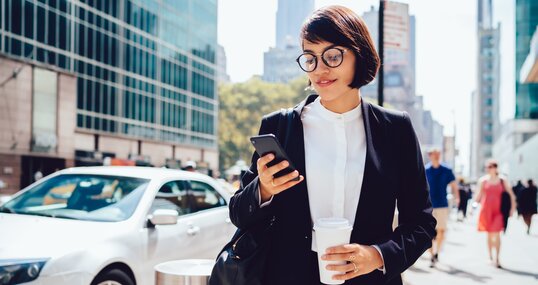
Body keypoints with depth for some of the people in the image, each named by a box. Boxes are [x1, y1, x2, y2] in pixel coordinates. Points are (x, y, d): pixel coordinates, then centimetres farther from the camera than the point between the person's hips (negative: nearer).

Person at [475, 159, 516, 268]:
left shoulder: (503, 180, 2)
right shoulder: (483, 180, 3)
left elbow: (511, 195, 7)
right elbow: (478, 196, 7)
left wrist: (513, 208, 1)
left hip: (498, 211, -1)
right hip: (486, 210, 1)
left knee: (497, 235, -9)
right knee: (489, 234, 8)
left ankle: (497, 259, -5)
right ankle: (490, 257, 20)